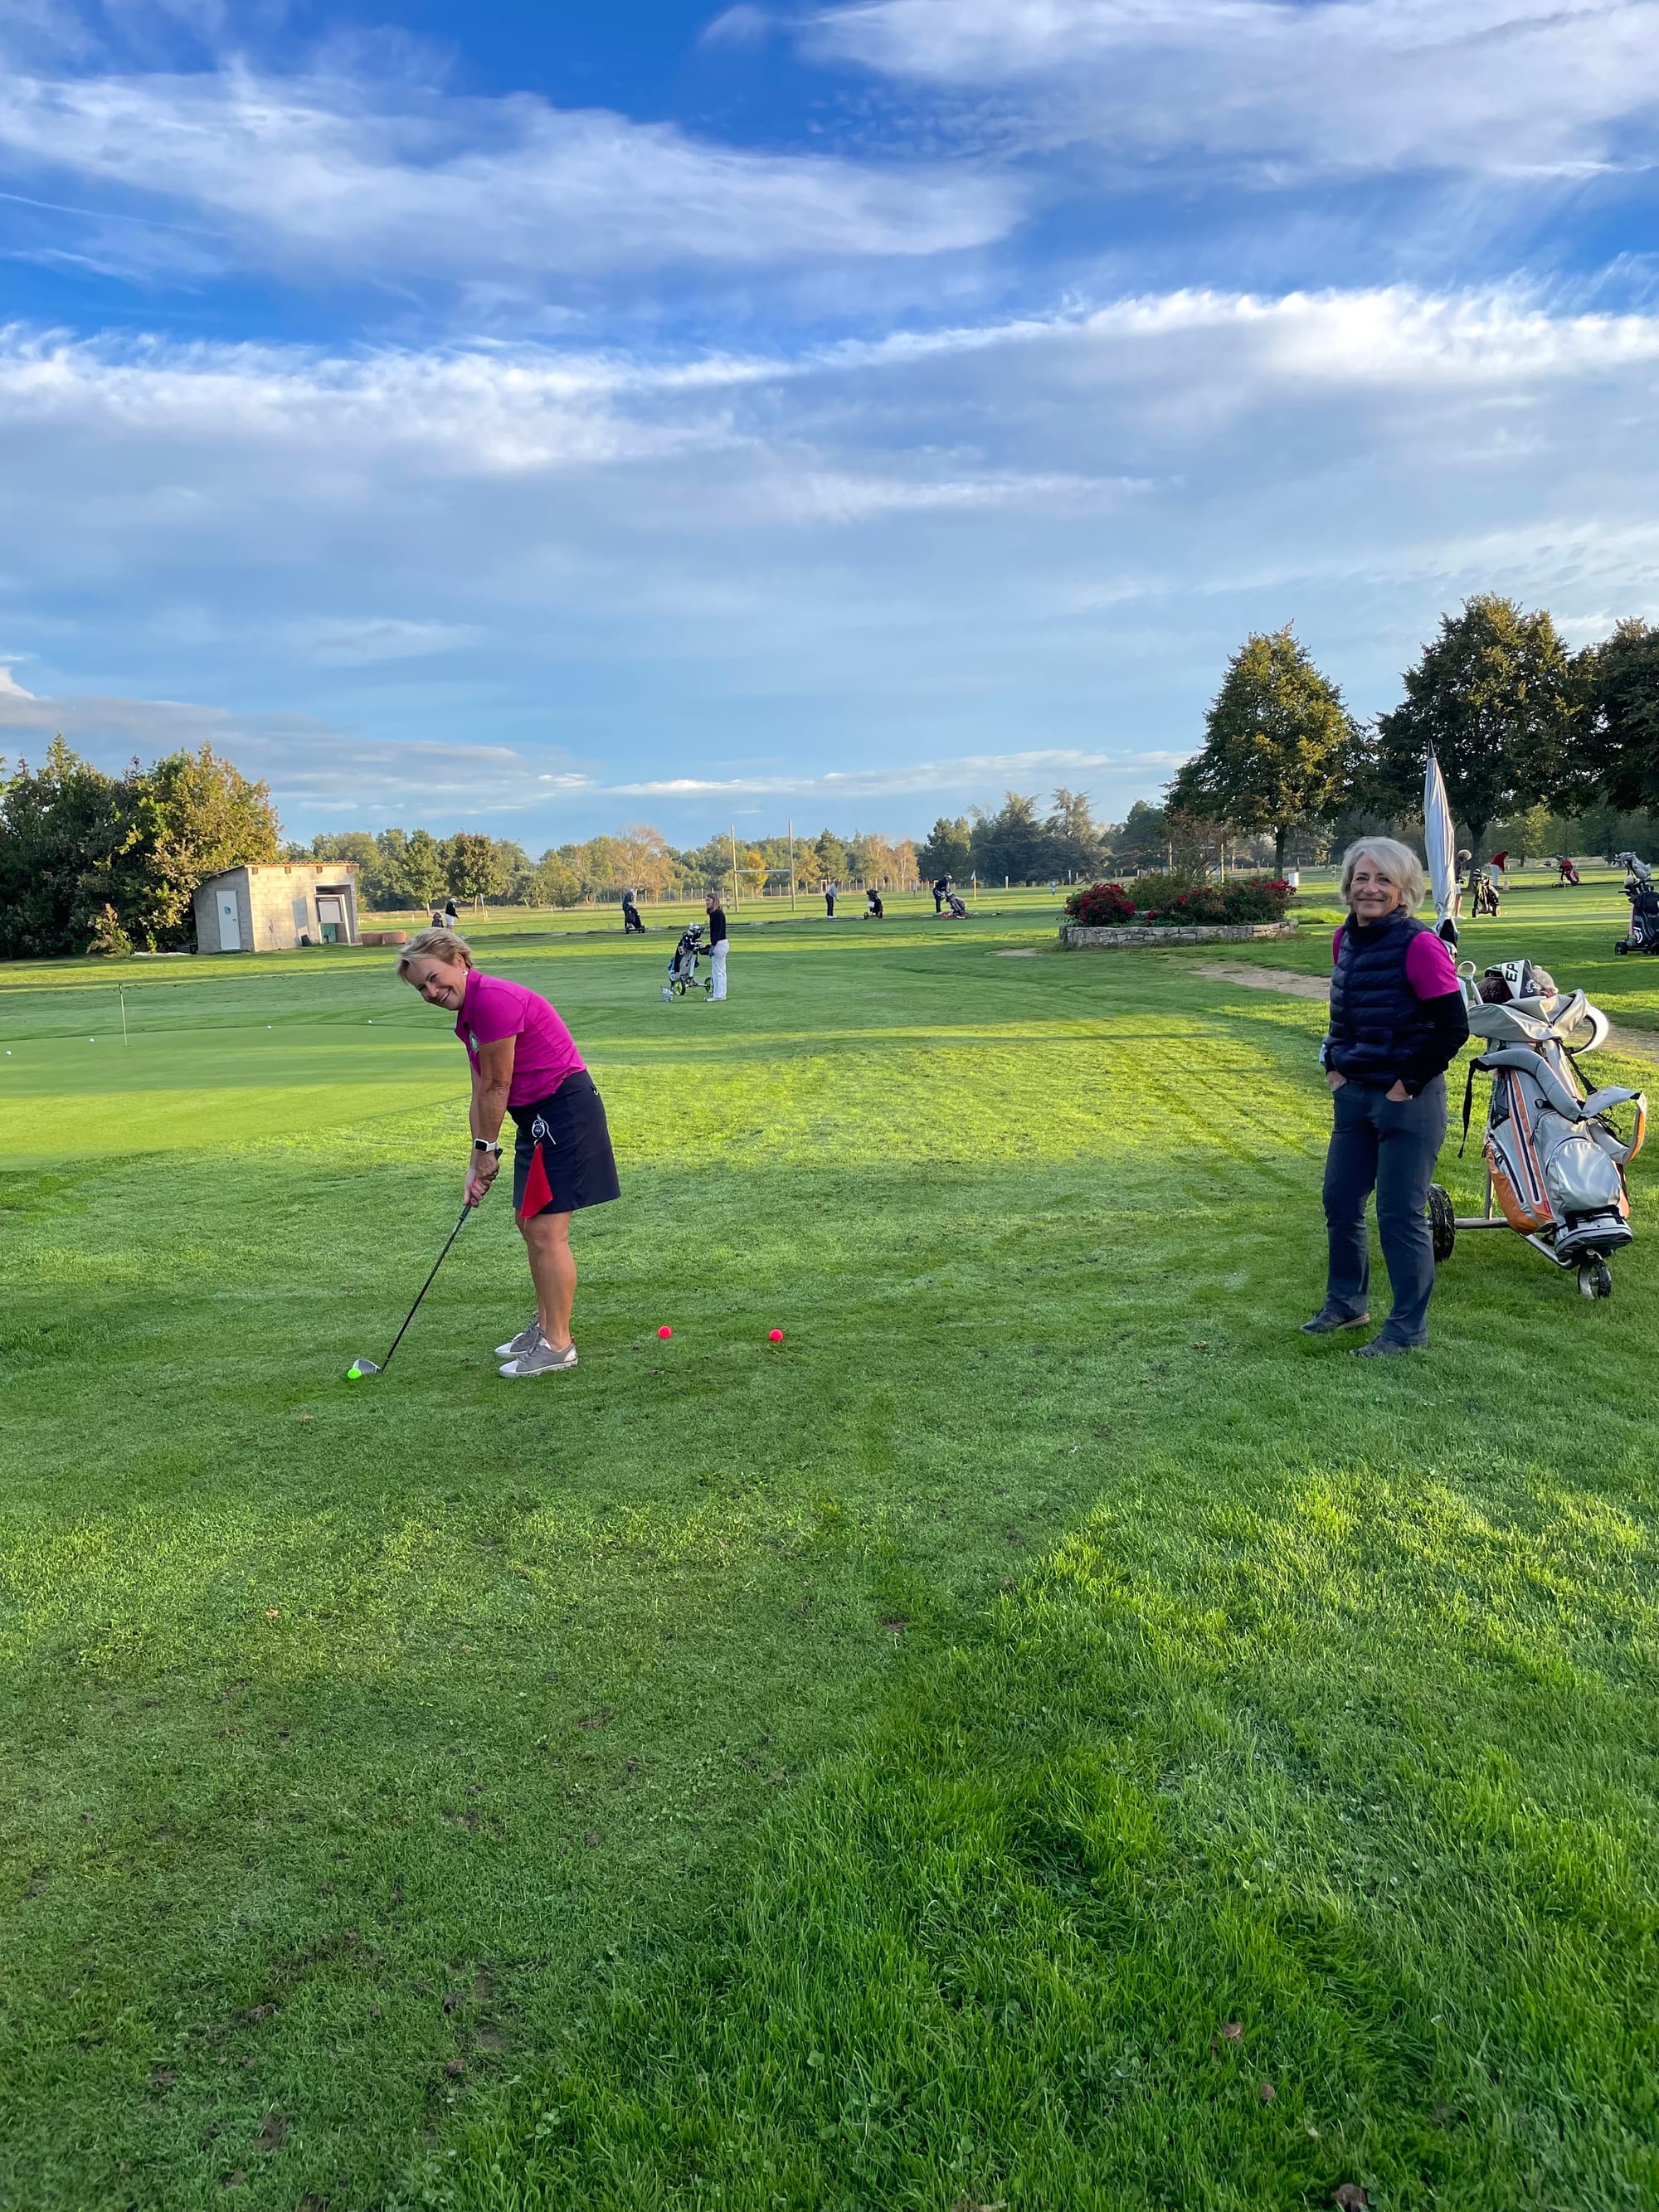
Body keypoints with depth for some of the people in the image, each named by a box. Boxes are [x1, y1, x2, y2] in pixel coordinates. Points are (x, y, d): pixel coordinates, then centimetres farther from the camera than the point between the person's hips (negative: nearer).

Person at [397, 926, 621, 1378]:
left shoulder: (493, 999, -20)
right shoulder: (468, 1015, 12)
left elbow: (497, 1088, -15)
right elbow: (481, 1093, 12)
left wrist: (487, 1150, -4)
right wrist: (477, 1161, 8)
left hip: (564, 1111, -11)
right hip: (539, 1117, 11)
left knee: (546, 1229, -8)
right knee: (530, 1223, 18)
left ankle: (558, 1346, 2)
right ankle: (544, 1326, 31)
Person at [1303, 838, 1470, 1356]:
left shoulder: (1419, 944, -17)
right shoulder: (1345, 939, 6)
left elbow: (1454, 1028, -17)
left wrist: (1408, 1084, -15)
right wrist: (1333, 1064, 10)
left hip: (1408, 1100, -8)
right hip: (1354, 1095, 8)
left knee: (1399, 1215, -1)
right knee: (1340, 1202, 16)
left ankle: (1407, 1329, 14)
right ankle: (1345, 1303, 35)